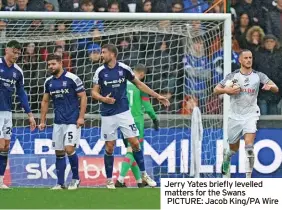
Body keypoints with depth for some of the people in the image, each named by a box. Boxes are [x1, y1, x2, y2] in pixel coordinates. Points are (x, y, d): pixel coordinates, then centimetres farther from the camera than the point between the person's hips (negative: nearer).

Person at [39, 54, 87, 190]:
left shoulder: (72, 79, -10)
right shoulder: (48, 82, 8)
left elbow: (83, 97, -7)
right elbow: (45, 101, 17)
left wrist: (81, 117, -13)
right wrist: (42, 121, 13)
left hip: (72, 121, -6)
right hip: (58, 122, 6)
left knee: (69, 149, -15)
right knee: (59, 152, 4)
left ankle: (76, 179, 3)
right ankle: (60, 183, 9)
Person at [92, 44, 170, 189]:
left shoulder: (124, 68, -2)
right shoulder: (100, 72, -3)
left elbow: (139, 84, 11)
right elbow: (94, 92, 1)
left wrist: (157, 96, 10)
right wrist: (103, 99, -22)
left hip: (124, 112, 0)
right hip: (108, 115, 0)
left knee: (135, 143, -3)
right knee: (109, 147, 2)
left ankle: (143, 174, 10)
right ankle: (109, 180, 13)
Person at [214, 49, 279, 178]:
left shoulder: (258, 76, -2)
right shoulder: (233, 76, -1)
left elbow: (276, 89, -4)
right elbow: (216, 90, 2)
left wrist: (270, 86, -28)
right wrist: (226, 90, -18)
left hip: (250, 115, -1)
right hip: (235, 116, 1)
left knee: (249, 146, -21)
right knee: (233, 149, 13)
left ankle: (248, 177, -16)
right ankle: (226, 158, 49)